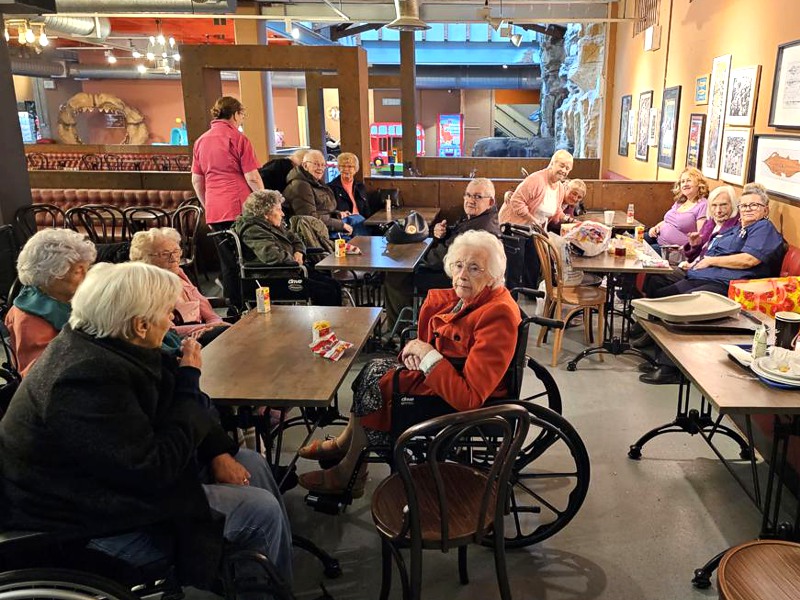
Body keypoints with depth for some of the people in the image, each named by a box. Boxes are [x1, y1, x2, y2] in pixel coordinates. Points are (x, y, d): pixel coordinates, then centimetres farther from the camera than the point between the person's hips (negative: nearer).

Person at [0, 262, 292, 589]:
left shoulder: (98, 344, -2)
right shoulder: (88, 379, -32)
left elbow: (169, 405, 8)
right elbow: (154, 470, -29)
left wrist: (218, 451, -3)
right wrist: (189, 380, -21)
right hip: (92, 522, -10)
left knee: (251, 463, 10)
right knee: (261, 511, -10)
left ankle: (292, 570, 27)